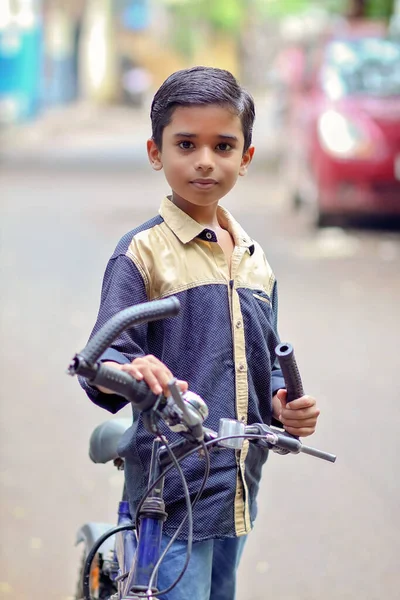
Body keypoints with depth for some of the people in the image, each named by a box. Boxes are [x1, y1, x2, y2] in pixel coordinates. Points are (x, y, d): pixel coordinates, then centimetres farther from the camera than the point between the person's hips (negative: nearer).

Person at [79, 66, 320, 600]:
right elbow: (103, 356, -16)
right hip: (171, 493, -7)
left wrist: (282, 403, 0)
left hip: (237, 489, 7)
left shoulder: (255, 261, 12)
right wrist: (127, 370, -39)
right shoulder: (143, 252, -8)